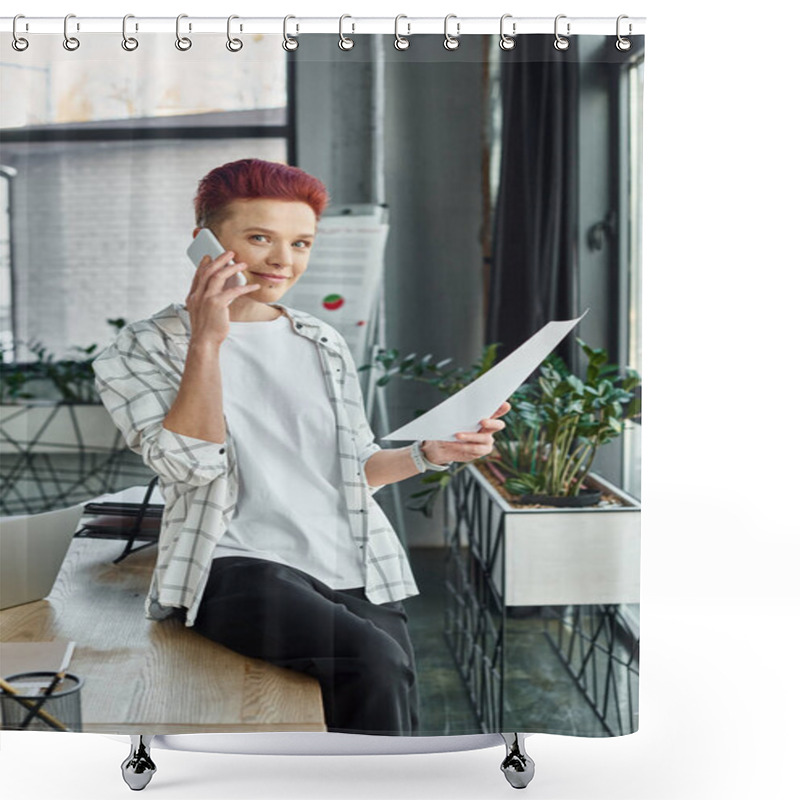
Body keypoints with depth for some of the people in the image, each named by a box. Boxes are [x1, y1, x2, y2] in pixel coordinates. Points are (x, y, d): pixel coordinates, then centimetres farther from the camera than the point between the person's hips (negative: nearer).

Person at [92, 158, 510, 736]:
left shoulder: (325, 343, 20)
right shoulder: (142, 350, 5)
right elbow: (189, 463, -10)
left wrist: (429, 453, 4)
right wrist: (206, 342, -12)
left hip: (357, 571, 5)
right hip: (238, 568, -5)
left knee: (399, 731, -10)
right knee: (374, 662, -29)